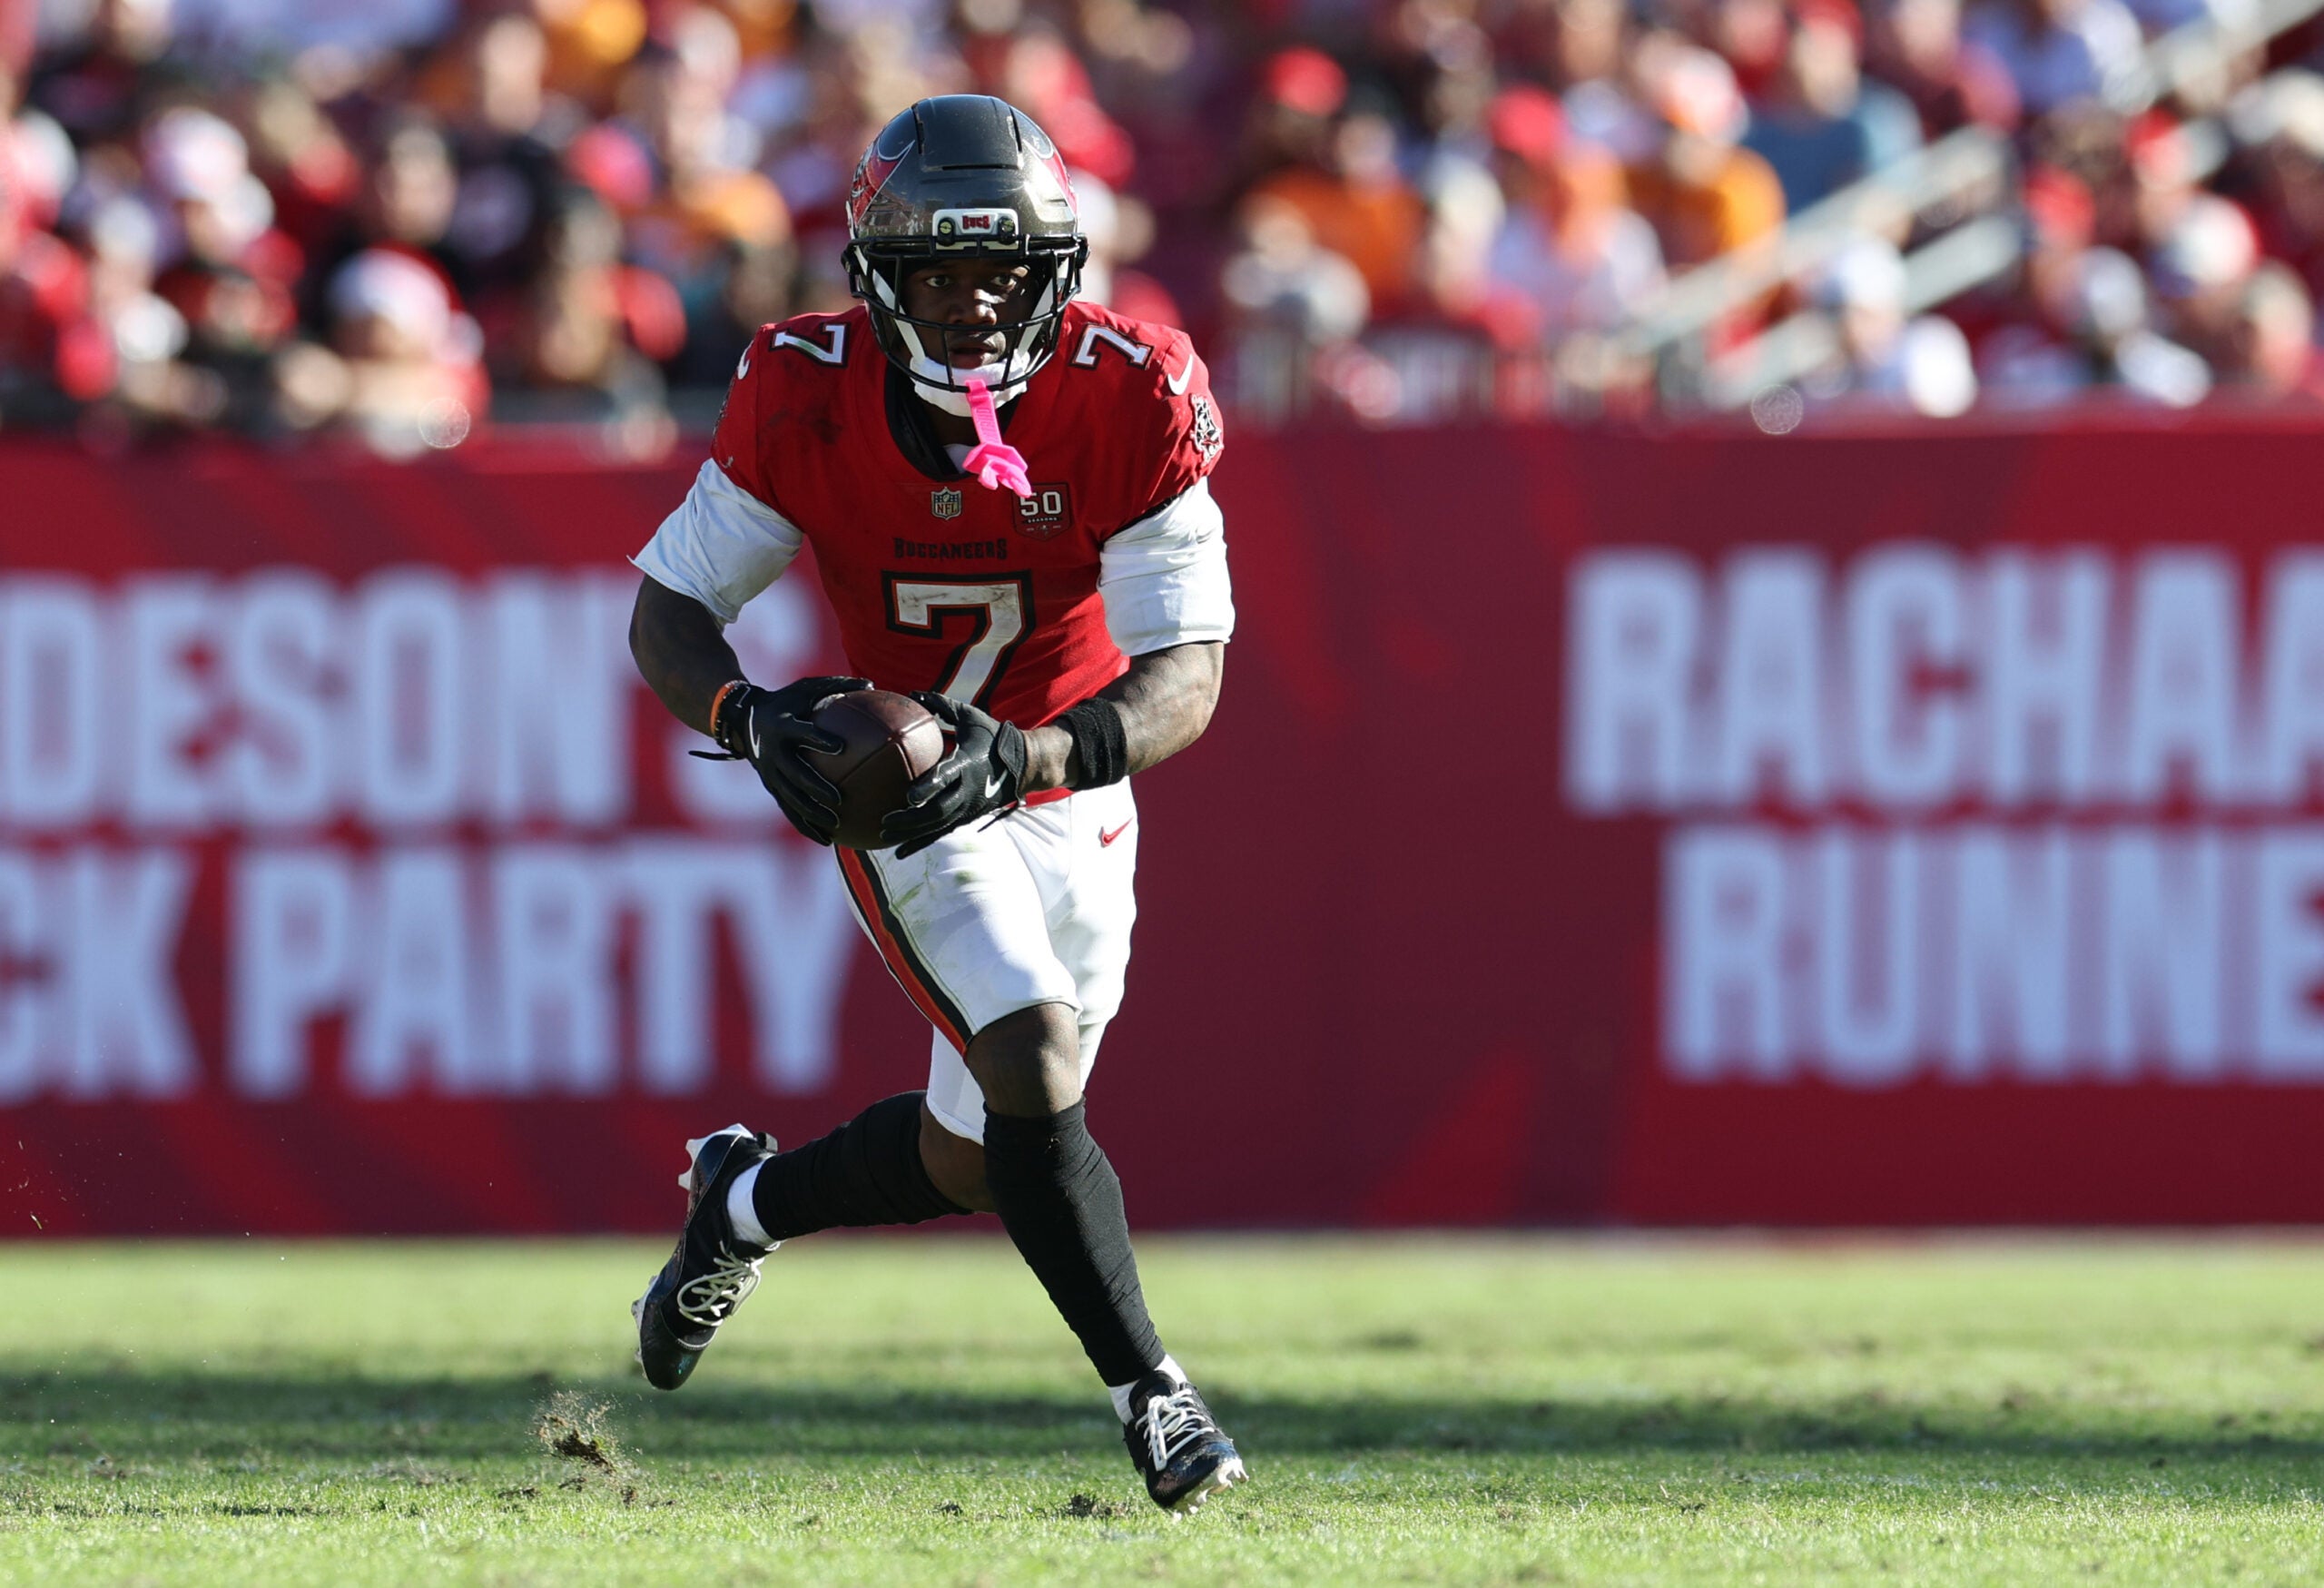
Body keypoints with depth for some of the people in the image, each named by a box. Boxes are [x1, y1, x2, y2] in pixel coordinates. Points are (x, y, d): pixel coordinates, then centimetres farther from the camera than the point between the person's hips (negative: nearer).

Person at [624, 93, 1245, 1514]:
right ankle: (1151, 1394, -12)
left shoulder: (1130, 399, -23)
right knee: (1036, 1074, -23)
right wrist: (749, 718, -33)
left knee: (972, 1161, 11)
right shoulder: (809, 399, -20)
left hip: (1071, 790, 2)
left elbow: (1187, 676, -25)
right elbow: (670, 608, -11)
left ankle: (744, 1202, 40)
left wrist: (1026, 753, -43)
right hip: (902, 790, -2)